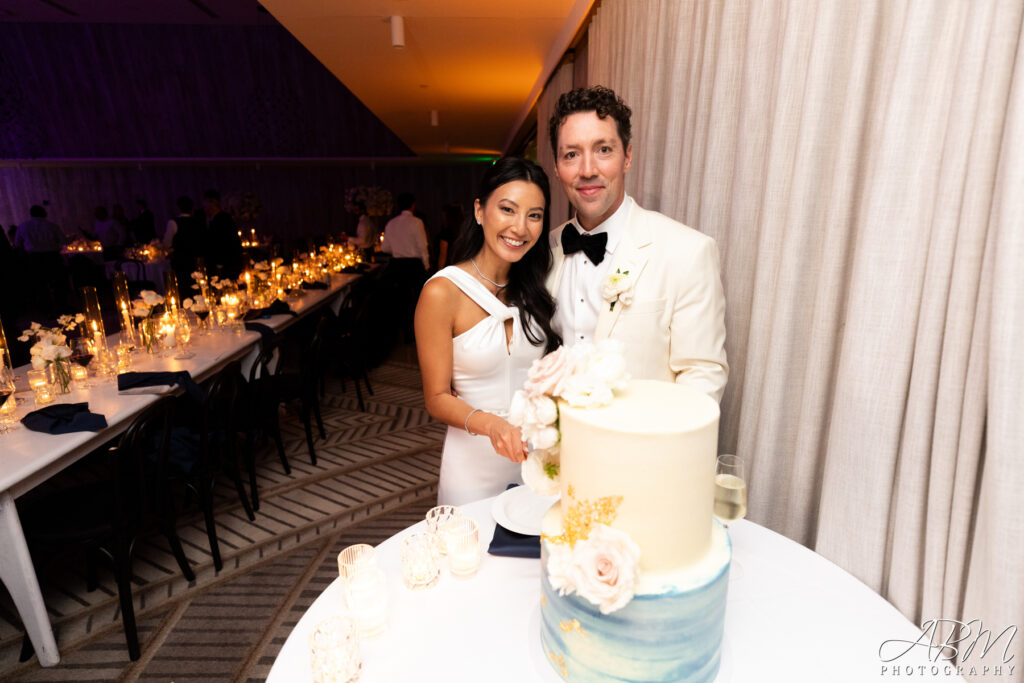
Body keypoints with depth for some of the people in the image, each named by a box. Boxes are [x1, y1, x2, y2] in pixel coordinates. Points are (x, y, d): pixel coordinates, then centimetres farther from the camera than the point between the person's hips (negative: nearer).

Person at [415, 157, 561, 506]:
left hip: (536, 453, 5)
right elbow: (437, 398, -12)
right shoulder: (441, 293, -16)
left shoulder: (534, 287, 2)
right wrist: (489, 425, -30)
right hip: (475, 464, -4)